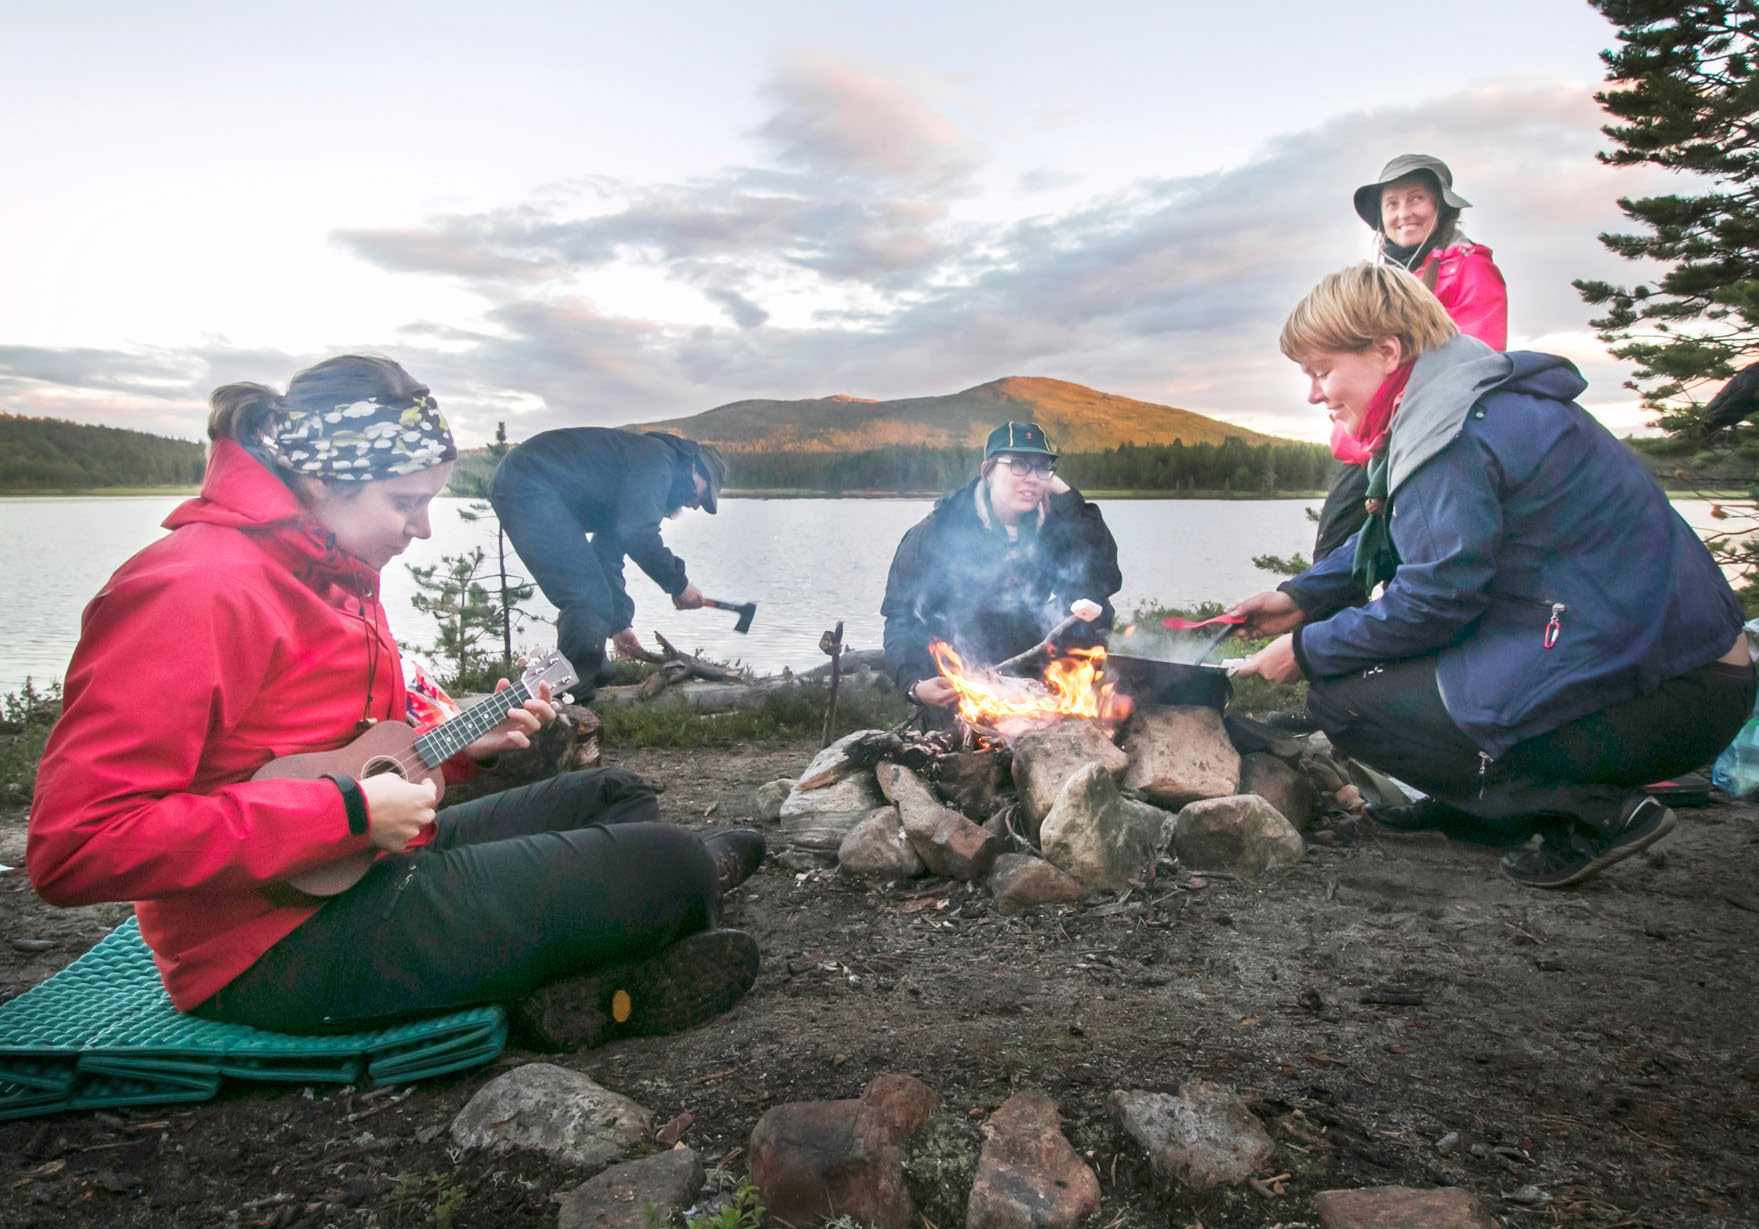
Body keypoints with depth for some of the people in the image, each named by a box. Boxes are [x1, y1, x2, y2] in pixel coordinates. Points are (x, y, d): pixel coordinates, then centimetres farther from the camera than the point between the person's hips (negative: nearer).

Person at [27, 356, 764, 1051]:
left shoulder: (334, 577, 11)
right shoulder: (199, 588, -19)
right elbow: (72, 848, -25)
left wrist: (458, 743, 4)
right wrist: (346, 811, -25)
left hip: (365, 864, 11)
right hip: (275, 945, -10)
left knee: (614, 795, 19)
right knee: (662, 864, -14)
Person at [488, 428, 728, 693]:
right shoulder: (658, 457, -5)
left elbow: (607, 552, 28)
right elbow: (637, 533, -18)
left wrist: (619, 624, 28)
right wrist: (678, 583, -6)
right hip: (530, 488, -11)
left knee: (589, 598, 16)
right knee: (589, 599, -12)